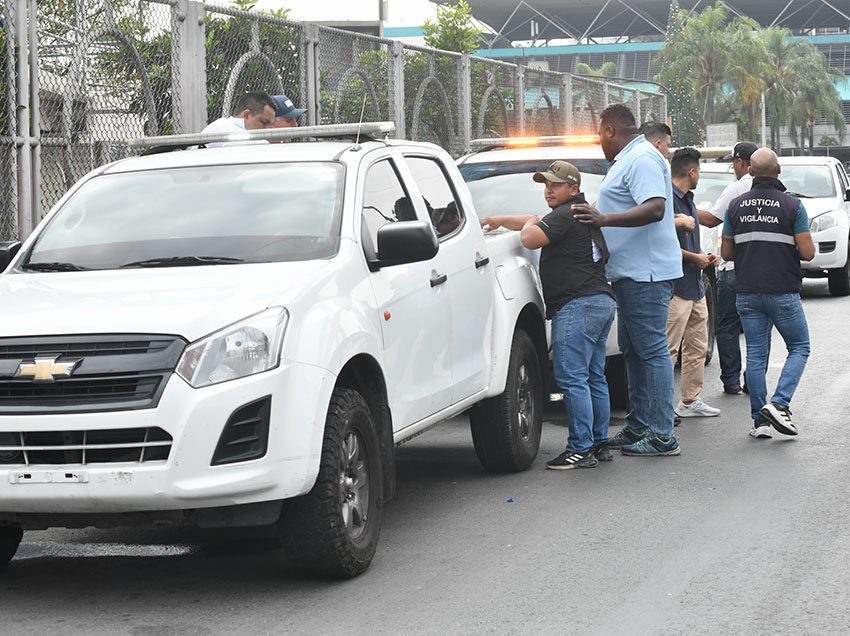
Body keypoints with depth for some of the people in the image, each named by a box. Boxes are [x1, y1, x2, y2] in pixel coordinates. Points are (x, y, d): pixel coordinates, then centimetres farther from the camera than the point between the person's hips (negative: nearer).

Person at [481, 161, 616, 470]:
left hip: (578, 303, -11)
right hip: (602, 302, 11)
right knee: (594, 378, 12)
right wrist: (500, 221, 39)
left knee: (571, 377, -10)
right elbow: (541, 223, 35)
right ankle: (599, 444, 15)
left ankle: (581, 449, -11)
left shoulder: (566, 215, -10)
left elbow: (530, 239, -21)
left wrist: (529, 223, 1)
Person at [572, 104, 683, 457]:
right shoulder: (628, 160, 20)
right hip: (631, 272, 11)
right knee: (633, 350, 14)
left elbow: (655, 209, -27)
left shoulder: (642, 159, -15)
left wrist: (604, 219, -34)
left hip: (646, 272, -11)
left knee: (651, 350, -10)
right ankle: (637, 428, 20)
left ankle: (662, 436, -10)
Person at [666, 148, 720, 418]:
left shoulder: (687, 200, 19)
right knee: (669, 348, -9)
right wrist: (695, 258, -13)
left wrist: (705, 257, 10)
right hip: (676, 286, -10)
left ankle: (690, 401, 21)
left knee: (697, 345, 13)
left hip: (695, 285, 10)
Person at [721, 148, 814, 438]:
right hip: (783, 292, -3)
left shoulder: (736, 205, 2)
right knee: (799, 347, 10)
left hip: (747, 292, 3)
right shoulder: (793, 206, -9)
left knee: (755, 354, 8)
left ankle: (759, 419, 6)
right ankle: (779, 404, -7)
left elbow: (726, 252, 6)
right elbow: (807, 252, -10)